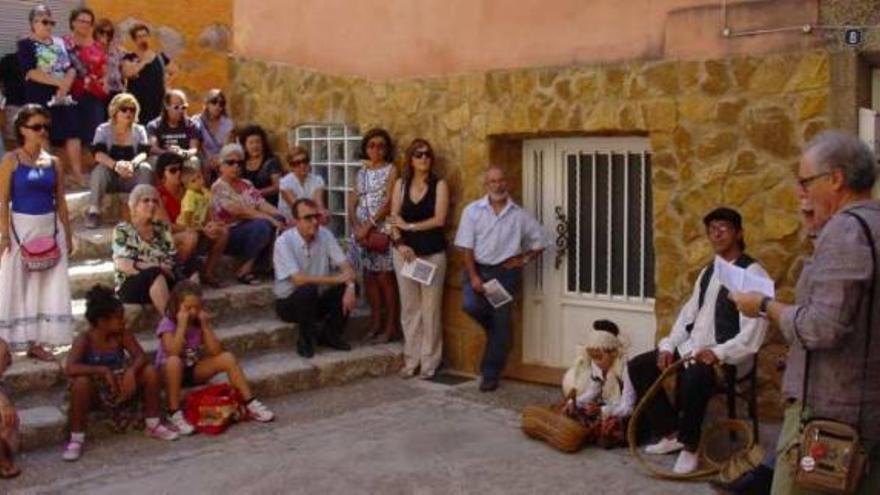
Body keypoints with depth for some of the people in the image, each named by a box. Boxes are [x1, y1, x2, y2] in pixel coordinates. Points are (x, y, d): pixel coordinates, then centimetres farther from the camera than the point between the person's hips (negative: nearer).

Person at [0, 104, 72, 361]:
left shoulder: (53, 163, 7)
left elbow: (60, 202, 11)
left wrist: (67, 235, 9)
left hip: (50, 229, 4)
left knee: (47, 286, 5)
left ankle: (36, 342, 12)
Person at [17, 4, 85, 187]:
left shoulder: (60, 43, 14)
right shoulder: (26, 44, -1)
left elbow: (72, 68, 8)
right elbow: (31, 72, -13)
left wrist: (65, 86, -10)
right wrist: (58, 82, -17)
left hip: (63, 96, 5)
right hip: (40, 98, -5)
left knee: (73, 135, 1)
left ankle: (78, 175, 6)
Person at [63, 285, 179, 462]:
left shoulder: (123, 335, -8)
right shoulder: (85, 339, -19)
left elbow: (141, 356, -15)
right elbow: (70, 369, -33)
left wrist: (131, 371, -36)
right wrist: (103, 370, -35)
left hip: (121, 384, 4)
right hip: (96, 389, -4)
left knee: (150, 371, -18)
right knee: (81, 382, -37)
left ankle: (153, 425, -1)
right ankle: (76, 438, -21)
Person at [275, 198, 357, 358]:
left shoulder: (325, 235, -5)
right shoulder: (284, 242, -20)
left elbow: (345, 265, -9)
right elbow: (298, 279, -29)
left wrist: (350, 287, -30)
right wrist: (335, 279, -28)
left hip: (318, 300, 5)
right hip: (289, 302, -5)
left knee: (349, 287, -18)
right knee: (309, 290, -35)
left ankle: (330, 335, 1)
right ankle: (306, 340, -12)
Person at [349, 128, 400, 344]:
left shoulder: (391, 170, -2)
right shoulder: (362, 171, 14)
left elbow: (388, 202, -11)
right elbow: (352, 202, 9)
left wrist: (369, 226, -16)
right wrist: (356, 226, -7)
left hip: (381, 228, -5)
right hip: (361, 228, 5)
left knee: (385, 277, -5)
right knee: (369, 276, 7)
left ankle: (390, 326, 1)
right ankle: (375, 323, 15)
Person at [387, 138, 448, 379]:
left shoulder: (439, 185, -1)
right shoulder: (401, 184, 8)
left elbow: (439, 219, -11)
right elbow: (394, 219, 4)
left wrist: (409, 226, -7)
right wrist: (399, 243, -11)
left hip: (433, 254, -3)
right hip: (405, 252, 3)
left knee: (430, 309, -1)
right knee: (409, 307, 7)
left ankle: (429, 361, 7)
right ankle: (411, 359, 15)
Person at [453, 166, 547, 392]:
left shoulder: (519, 215, 2)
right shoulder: (473, 211, 0)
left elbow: (539, 242, 12)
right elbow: (467, 247, -3)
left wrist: (524, 259, -1)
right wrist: (473, 276, -12)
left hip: (505, 272, 0)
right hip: (478, 268, 0)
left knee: (500, 324, 1)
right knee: (471, 306, -26)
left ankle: (490, 375, 13)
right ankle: (494, 329, 10)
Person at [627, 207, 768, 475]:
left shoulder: (753, 273, -10)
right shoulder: (708, 272, 18)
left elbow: (753, 331, -18)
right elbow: (688, 313, 17)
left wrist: (719, 353, -28)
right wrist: (669, 346, 2)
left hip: (728, 355, -9)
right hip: (693, 348, 9)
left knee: (693, 377, -38)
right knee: (638, 366, 0)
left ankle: (689, 446, -14)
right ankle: (671, 433, 9)